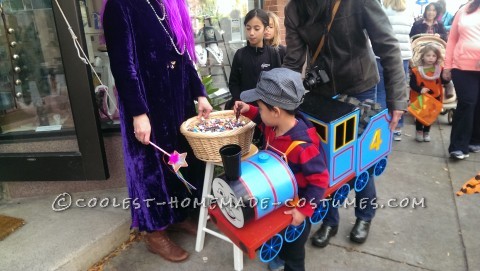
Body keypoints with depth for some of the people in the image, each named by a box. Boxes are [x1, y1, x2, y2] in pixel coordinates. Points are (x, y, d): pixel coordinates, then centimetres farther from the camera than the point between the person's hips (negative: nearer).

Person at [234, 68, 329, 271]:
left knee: (293, 252, 17)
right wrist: (248, 110, -3)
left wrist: (305, 210, -25)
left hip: (295, 208, -8)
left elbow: (320, 180, -29)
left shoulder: (301, 146, -38)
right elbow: (264, 121, 13)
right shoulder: (273, 126, -13)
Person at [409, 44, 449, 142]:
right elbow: (412, 84, -14)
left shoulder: (440, 69, -5)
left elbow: (444, 81, -8)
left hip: (434, 98, 2)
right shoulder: (416, 70, -13)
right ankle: (419, 132, 27)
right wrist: (420, 89, -28)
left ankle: (426, 133, 30)